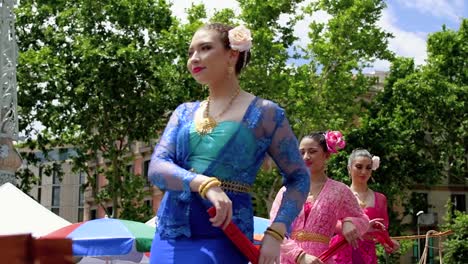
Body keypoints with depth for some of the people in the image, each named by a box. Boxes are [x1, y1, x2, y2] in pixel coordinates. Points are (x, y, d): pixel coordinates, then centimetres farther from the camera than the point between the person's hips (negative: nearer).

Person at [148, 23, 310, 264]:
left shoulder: (264, 113, 0)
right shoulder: (185, 112, 12)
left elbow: (298, 178, 3)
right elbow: (156, 168, -2)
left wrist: (275, 233, -12)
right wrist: (204, 184, -22)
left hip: (221, 240, -5)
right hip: (168, 236, 5)